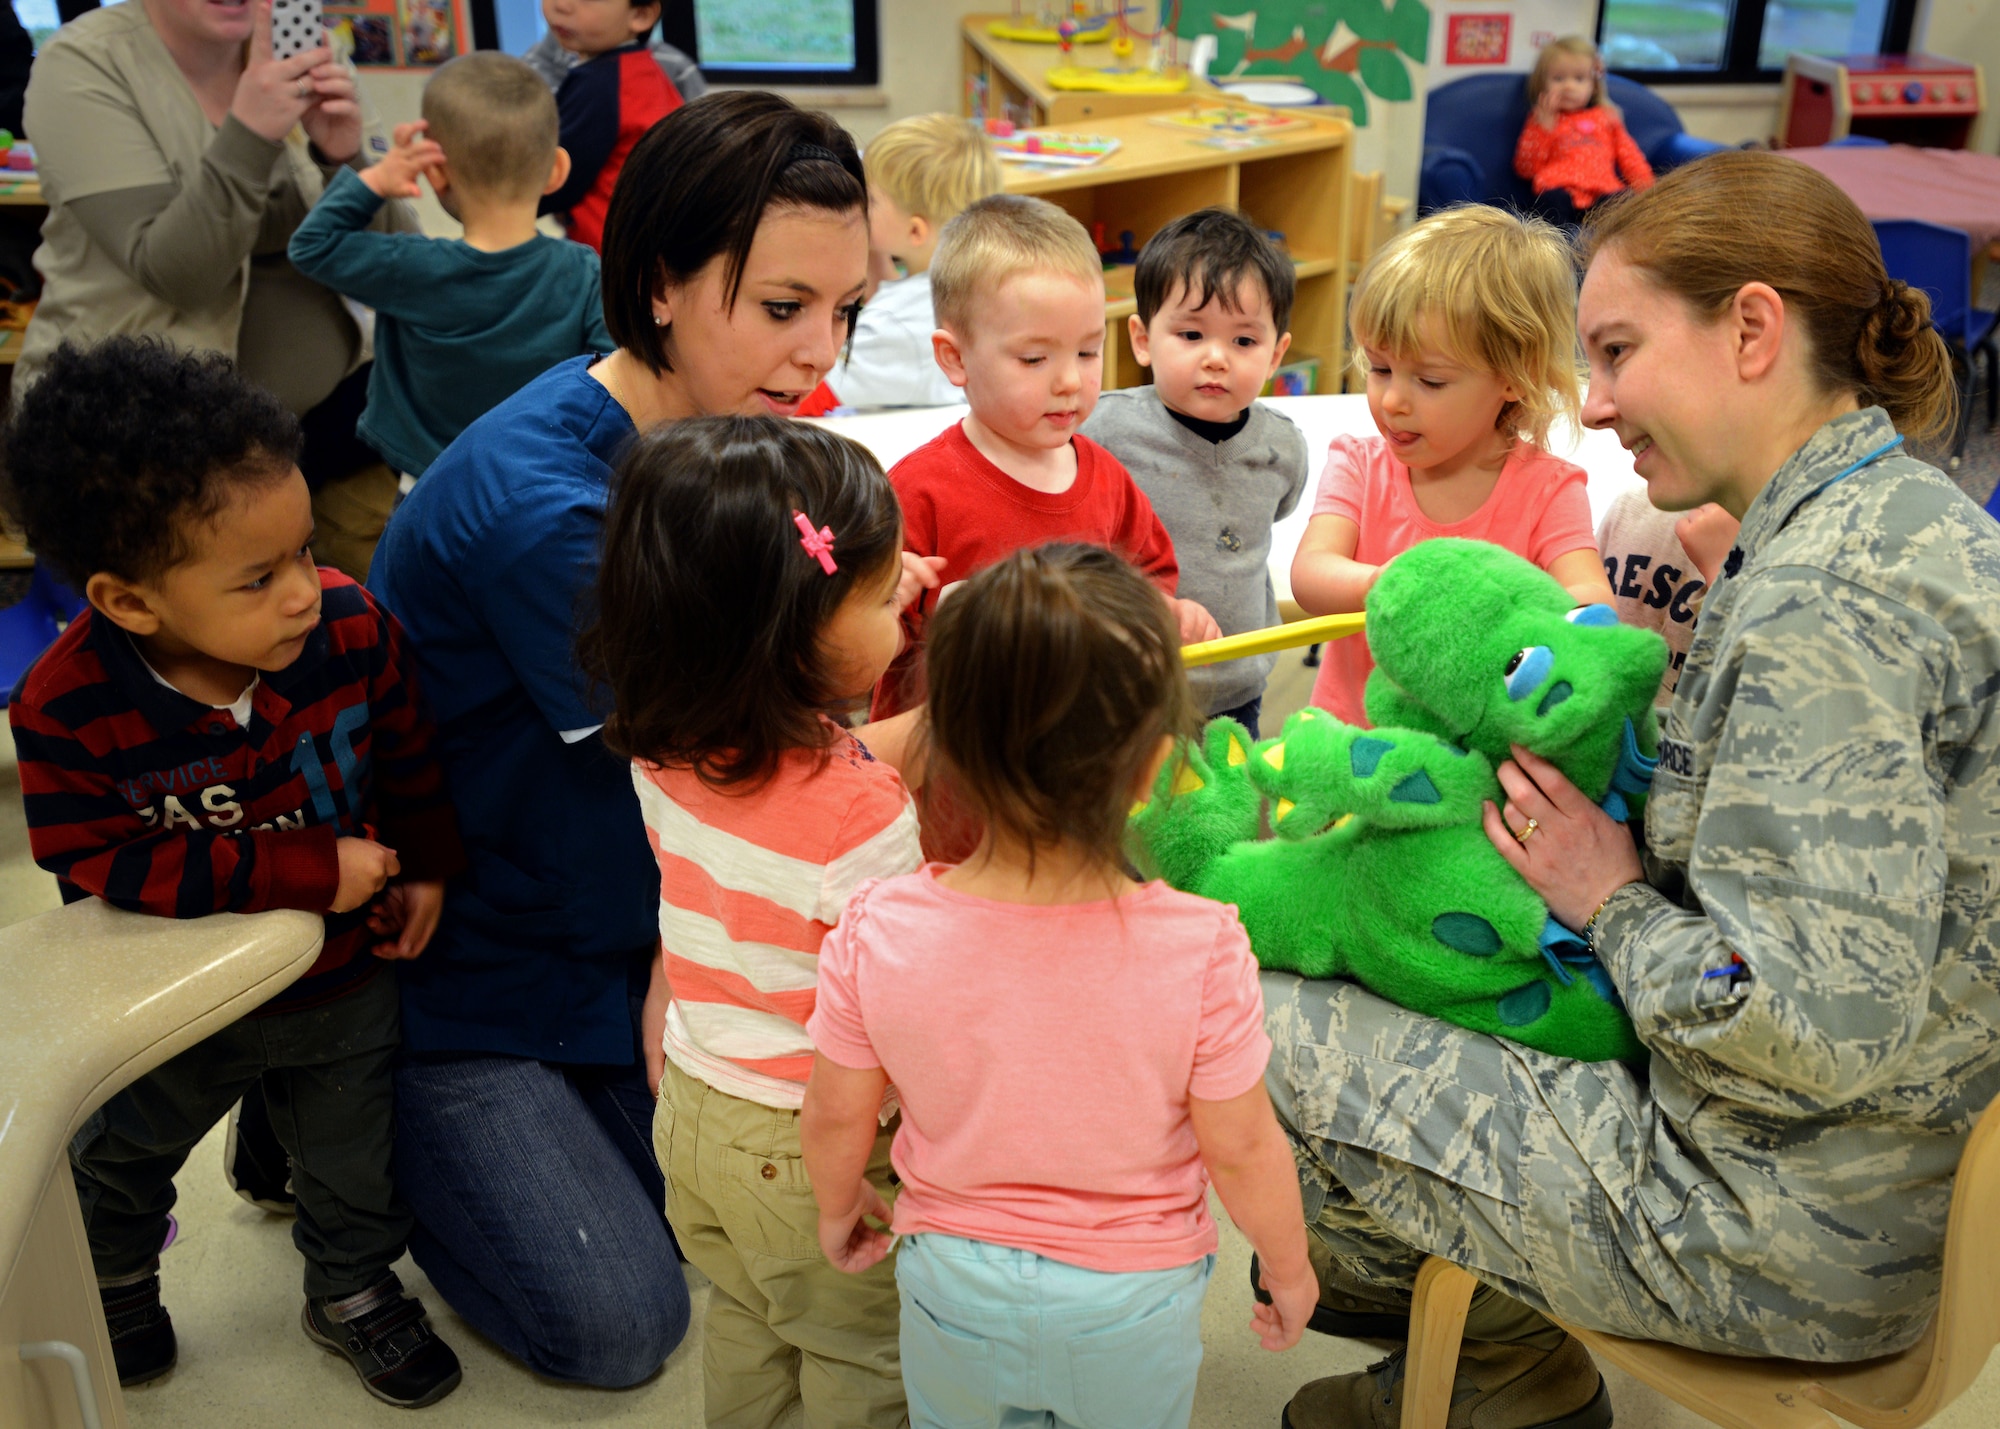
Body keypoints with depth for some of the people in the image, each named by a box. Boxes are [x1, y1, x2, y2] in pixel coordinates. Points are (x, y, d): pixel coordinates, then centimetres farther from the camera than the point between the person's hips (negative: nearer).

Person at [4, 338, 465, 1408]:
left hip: (346, 983, 1)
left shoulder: (354, 631, -24)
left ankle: (353, 1294, 52)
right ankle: (112, 1293, 60)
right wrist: (313, 871, -32)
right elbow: (110, 865, -30)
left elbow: (409, 756, -6)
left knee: (355, 1157, 22)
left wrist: (426, 870, 1)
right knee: (118, 1160, 27)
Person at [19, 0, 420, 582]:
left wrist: (344, 159, -21)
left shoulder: (301, 51, 1)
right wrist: (248, 135, -31)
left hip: (322, 400, 4)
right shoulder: (83, 64, -10)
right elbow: (172, 273, -20)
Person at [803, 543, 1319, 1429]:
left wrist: (839, 1209, 12)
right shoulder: (1200, 950, -30)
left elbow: (837, 1118, -10)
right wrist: (1288, 1268, 3)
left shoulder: (879, 934, -25)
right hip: (1132, 1305, 0)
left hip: (952, 1286, 1)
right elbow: (1241, 1150, -17)